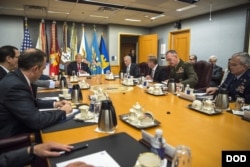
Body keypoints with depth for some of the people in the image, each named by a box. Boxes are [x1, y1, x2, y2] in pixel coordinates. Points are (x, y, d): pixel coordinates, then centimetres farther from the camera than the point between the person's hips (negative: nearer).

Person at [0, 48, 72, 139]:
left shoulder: (16, 77, -1)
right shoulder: (15, 86, -28)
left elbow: (31, 102, 14)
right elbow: (36, 121, -29)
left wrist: (54, 104, 6)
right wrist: (62, 112, -15)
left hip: (17, 129, 8)